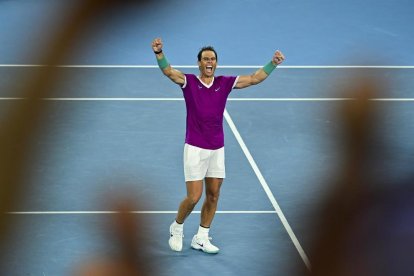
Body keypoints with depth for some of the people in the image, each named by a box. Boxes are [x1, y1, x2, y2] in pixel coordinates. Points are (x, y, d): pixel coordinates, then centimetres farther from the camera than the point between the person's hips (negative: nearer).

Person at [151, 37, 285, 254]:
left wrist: (273, 63, -11)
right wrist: (159, 52, -39)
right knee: (194, 197, -5)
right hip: (195, 148, -4)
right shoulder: (189, 82, -5)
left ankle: (201, 238, 20)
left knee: (213, 195, 7)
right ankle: (177, 228, 22)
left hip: (217, 149, 4)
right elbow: (168, 71, -21)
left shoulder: (224, 83, 4)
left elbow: (255, 79, 2)